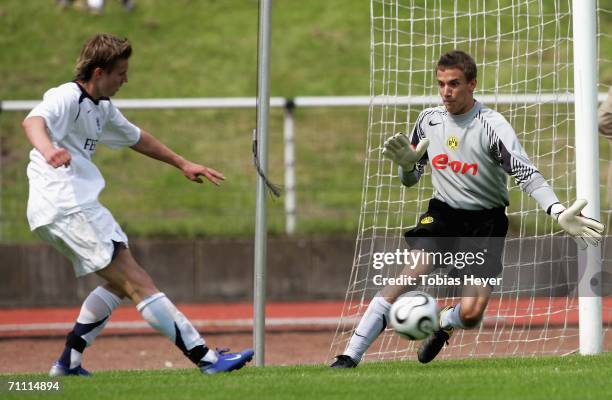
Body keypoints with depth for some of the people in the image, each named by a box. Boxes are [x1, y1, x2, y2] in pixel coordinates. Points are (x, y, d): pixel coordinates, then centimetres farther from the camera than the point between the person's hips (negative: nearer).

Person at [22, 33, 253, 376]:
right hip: (65, 206, -11)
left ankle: (69, 361, 21)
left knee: (121, 282, 21)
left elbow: (136, 138, 35)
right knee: (138, 283, -13)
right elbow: (34, 121, -34)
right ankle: (207, 358, -18)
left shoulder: (101, 108, 18)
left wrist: (183, 164, 40)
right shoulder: (67, 98, -12)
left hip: (80, 205, 11)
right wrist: (48, 149, -56)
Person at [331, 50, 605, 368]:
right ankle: (349, 357, -27)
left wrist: (558, 212, -40)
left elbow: (527, 174, -23)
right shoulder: (428, 120, 0)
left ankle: (444, 323, 26)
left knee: (471, 314, -15)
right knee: (413, 271, -25)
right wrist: (407, 164, -13)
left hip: (485, 222, -2)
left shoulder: (491, 125, -15)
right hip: (443, 213, 2)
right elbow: (410, 180, 12)